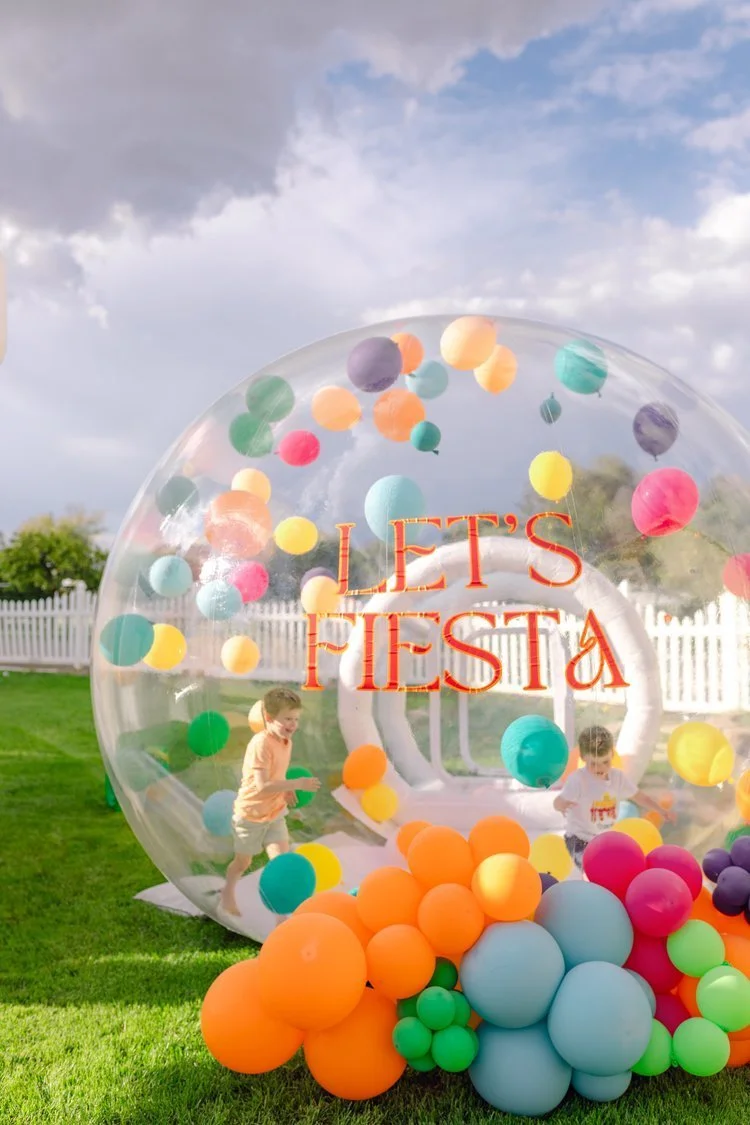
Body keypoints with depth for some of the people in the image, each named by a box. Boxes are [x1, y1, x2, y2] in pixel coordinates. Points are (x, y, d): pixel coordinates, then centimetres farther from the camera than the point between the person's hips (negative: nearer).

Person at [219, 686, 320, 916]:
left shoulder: (285, 741, -5)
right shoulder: (261, 743, -30)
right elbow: (262, 786, -35)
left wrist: (285, 790, -6)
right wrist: (297, 784, -37)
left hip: (275, 813, 5)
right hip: (251, 814, -5)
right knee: (243, 863, 17)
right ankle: (228, 891, 48)